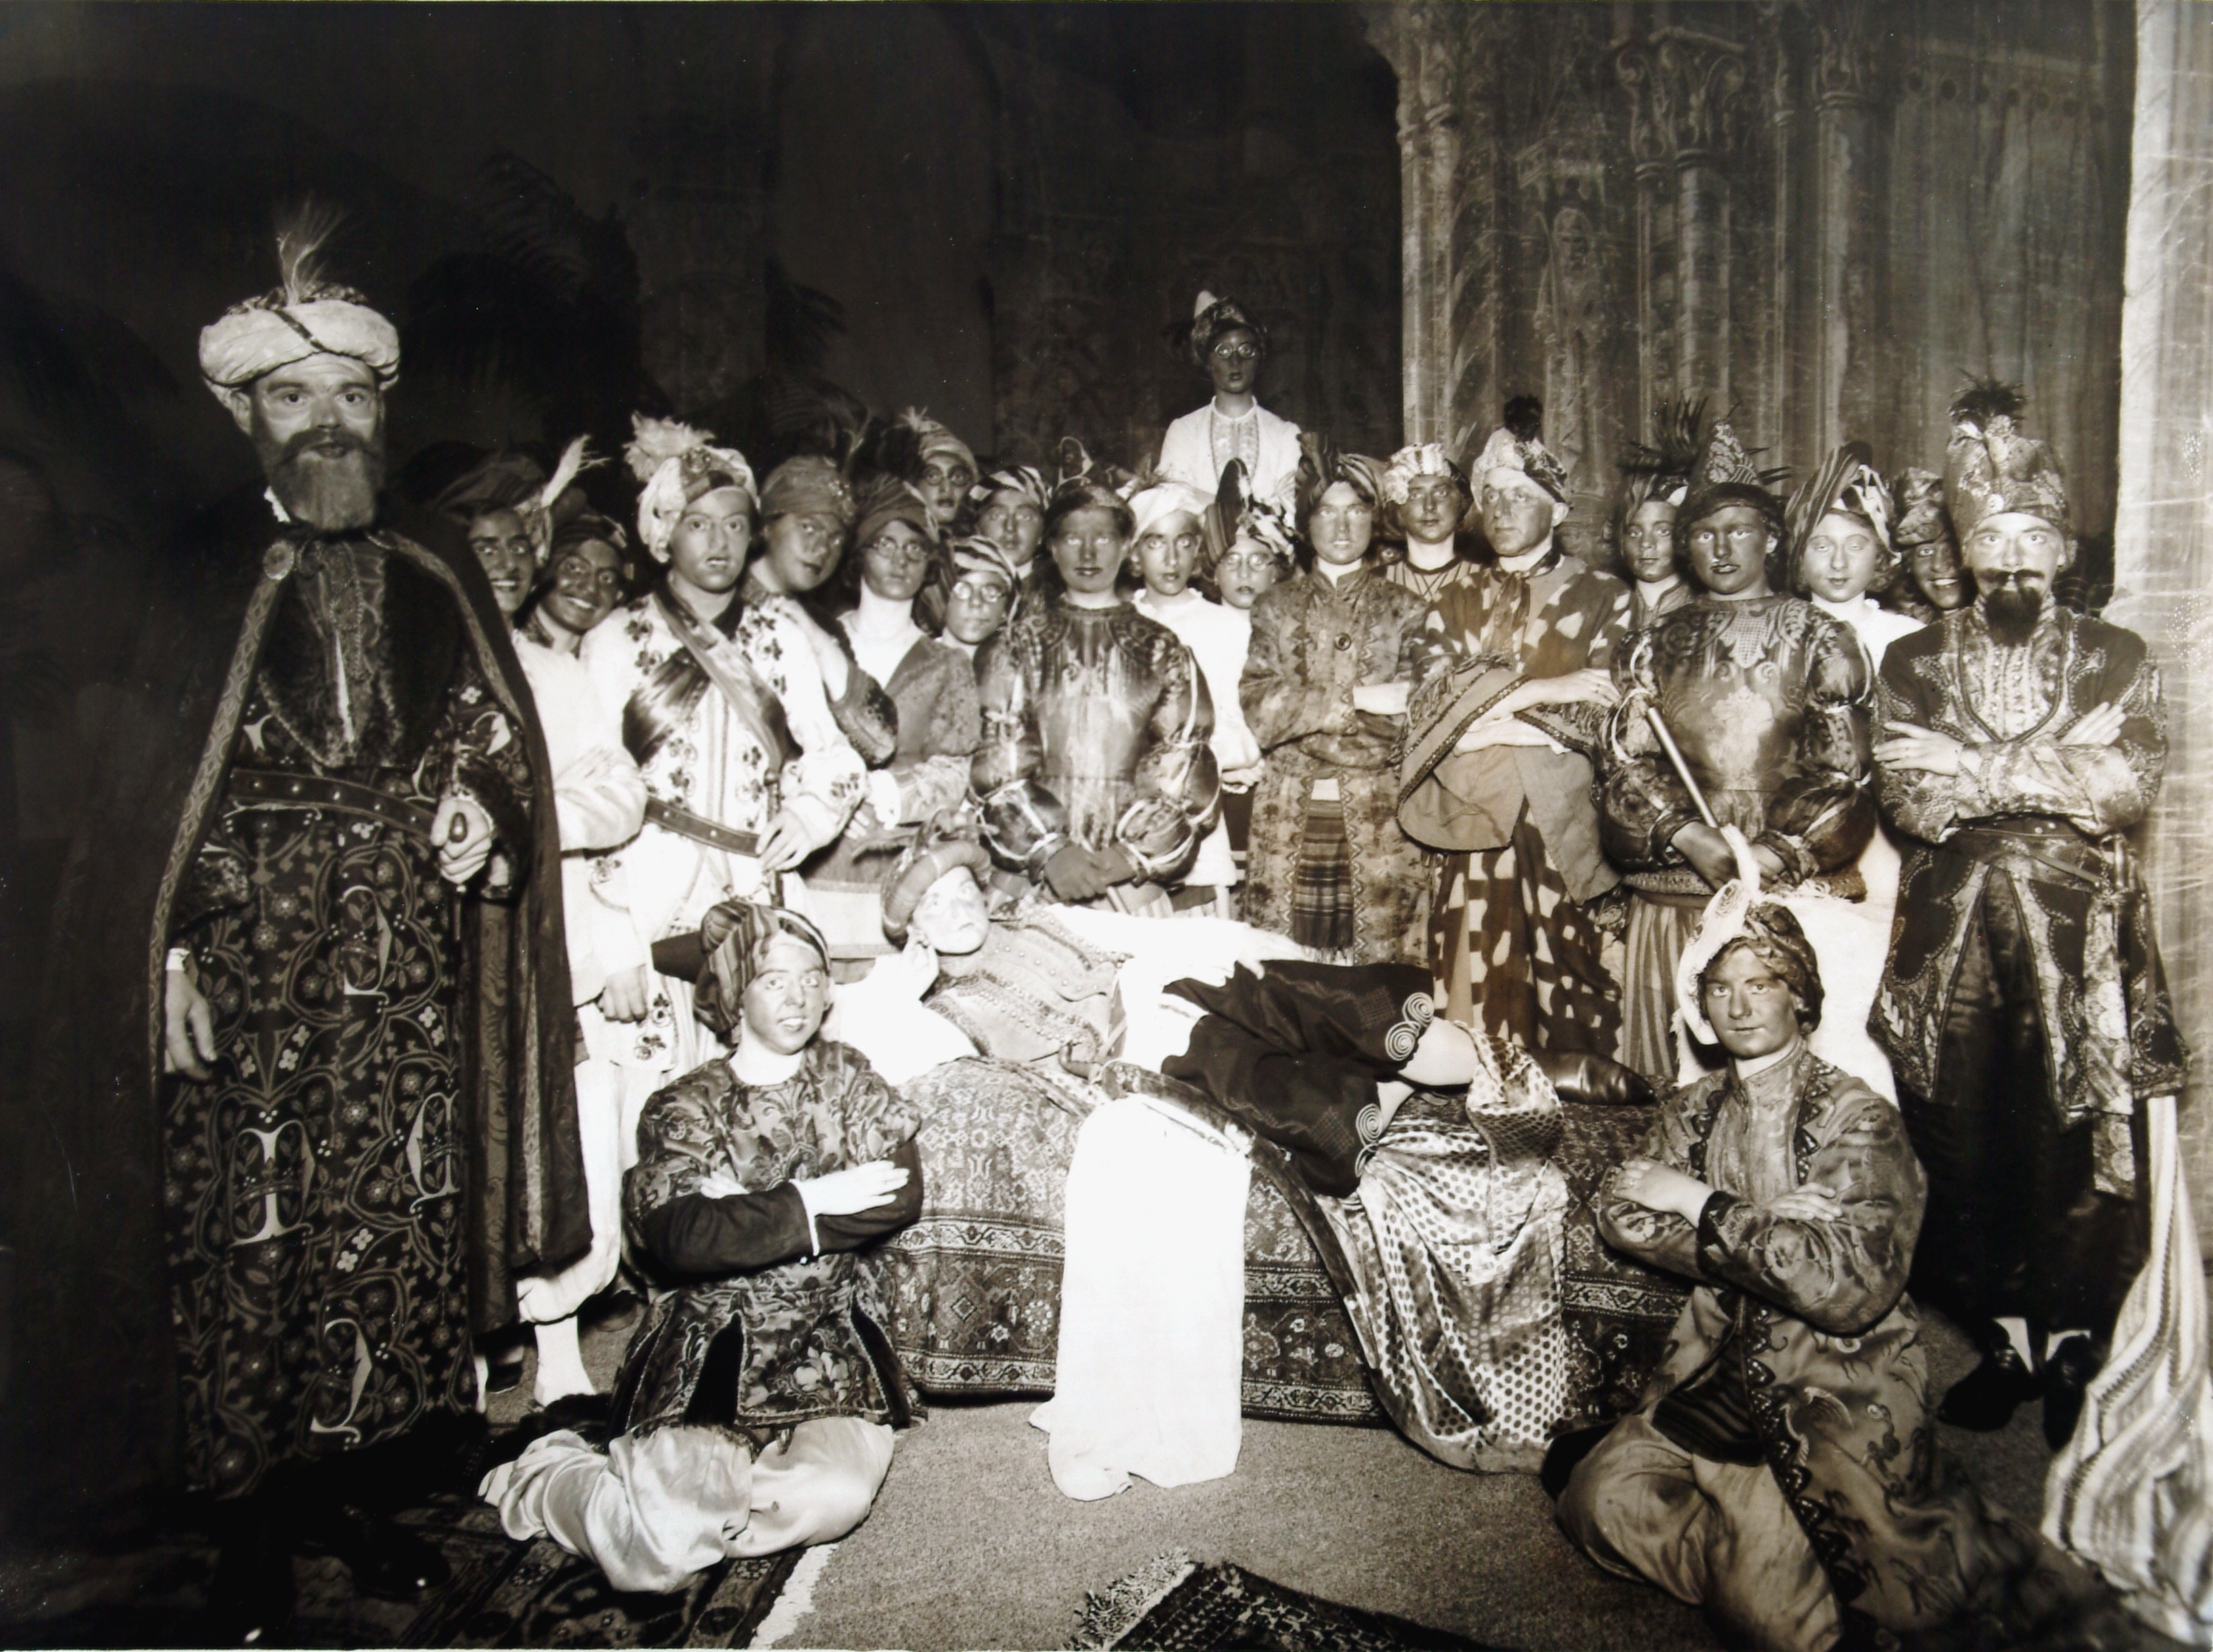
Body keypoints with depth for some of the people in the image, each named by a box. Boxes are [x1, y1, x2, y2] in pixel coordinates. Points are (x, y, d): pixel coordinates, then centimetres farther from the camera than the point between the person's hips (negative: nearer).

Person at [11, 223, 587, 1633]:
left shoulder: (437, 583, 10)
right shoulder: (196, 578, 2)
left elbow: (502, 751, 13)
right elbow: (138, 786, -2)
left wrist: (483, 818, -8)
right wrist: (167, 962, -8)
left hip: (406, 981, 3)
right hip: (244, 976, -2)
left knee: (399, 1237, 7)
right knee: (242, 1248, 4)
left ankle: (366, 1493, 26)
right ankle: (255, 1534, 22)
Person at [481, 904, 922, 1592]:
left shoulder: (849, 1080, 9)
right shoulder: (687, 1106, 3)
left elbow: (901, 1196, -6)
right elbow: (676, 1234, -14)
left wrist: (743, 1213, -11)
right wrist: (811, 1202, -14)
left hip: (827, 1354, 2)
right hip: (706, 1350, -2)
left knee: (835, 1498, -24)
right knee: (657, 1556, -16)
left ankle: (668, 1491, 6)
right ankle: (547, 1478, 18)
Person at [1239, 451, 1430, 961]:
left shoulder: (1404, 609, 10)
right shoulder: (1276, 606, 13)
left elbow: (1404, 725, -2)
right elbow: (1257, 708, -2)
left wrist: (1303, 712, -8)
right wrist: (1354, 700, -10)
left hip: (1376, 823, -1)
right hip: (1289, 822, 1)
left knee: (1379, 966, -4)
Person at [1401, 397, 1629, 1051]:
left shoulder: (1603, 596, 8)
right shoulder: (1458, 601, 17)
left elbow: (1602, 716, -2)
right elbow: (1436, 699, 1)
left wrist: (1486, 705, -7)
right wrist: (1540, 690, -9)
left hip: (1565, 823, -2)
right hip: (1472, 818, 2)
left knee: (1568, 994, -4)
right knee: (1475, 994, -1)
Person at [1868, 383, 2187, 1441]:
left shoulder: (2115, 659, 12)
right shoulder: (1915, 662, 11)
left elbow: (2131, 785, -2)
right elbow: (1907, 797, -1)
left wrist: (1978, 771, -5)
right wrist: (2055, 774, -4)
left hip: (2081, 926, 0)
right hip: (1954, 925, 1)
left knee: (2082, 1135, -2)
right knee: (1965, 1135, 1)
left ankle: (2072, 1347, 10)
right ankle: (2005, 1339, 13)